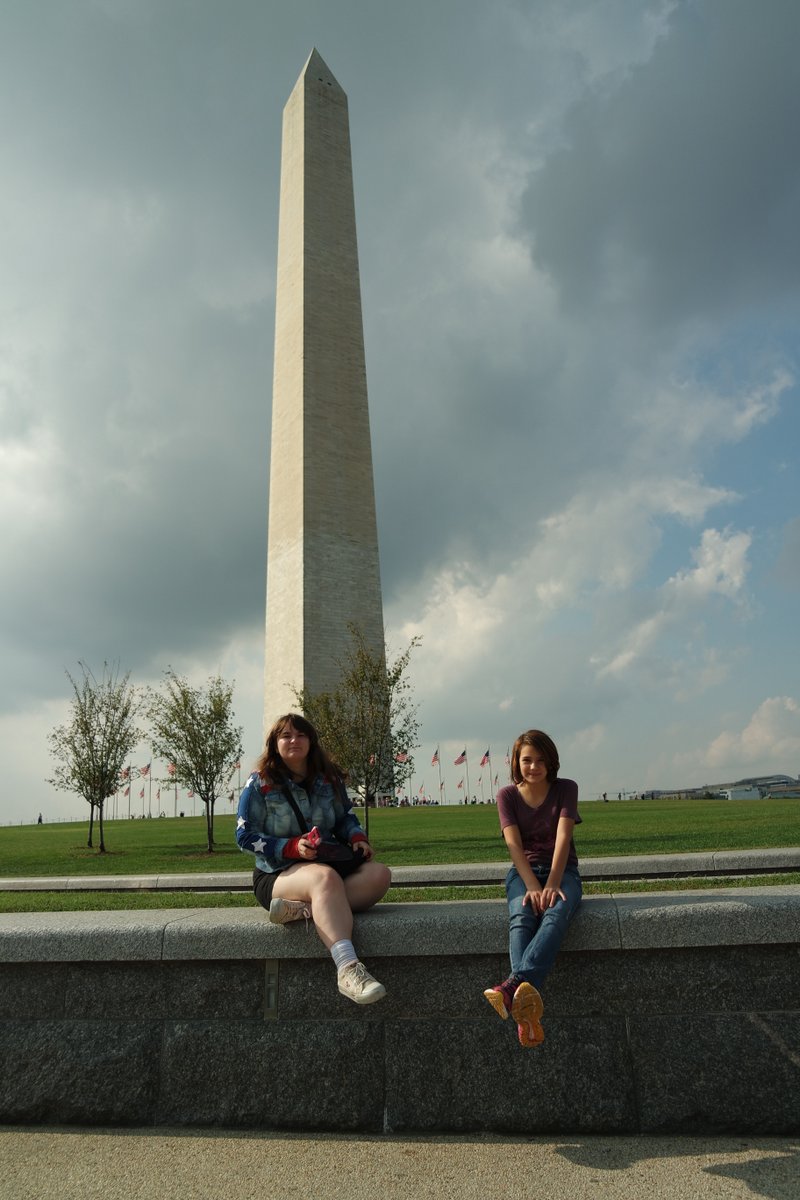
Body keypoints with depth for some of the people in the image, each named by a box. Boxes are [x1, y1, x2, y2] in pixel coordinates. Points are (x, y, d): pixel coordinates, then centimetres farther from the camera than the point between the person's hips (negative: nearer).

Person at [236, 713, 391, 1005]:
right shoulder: (260, 783, -1)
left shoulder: (329, 779, 11)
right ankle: (347, 969, -52)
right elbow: (245, 836, -4)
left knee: (379, 874, -24)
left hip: (330, 862, 5)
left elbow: (345, 817, 19)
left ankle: (301, 908, -37)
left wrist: (358, 838, -6)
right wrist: (292, 848, -19)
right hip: (277, 874, -5)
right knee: (325, 877, -39)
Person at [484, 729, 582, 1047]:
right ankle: (527, 1013, -54)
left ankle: (514, 984, -59)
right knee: (521, 918, -33)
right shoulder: (507, 795, 4)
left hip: (562, 870, -1)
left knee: (557, 913, -36)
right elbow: (514, 845, -9)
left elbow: (562, 837, -11)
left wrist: (552, 884, -25)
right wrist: (533, 887, -24)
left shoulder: (565, 789, 2)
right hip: (523, 872, 1)